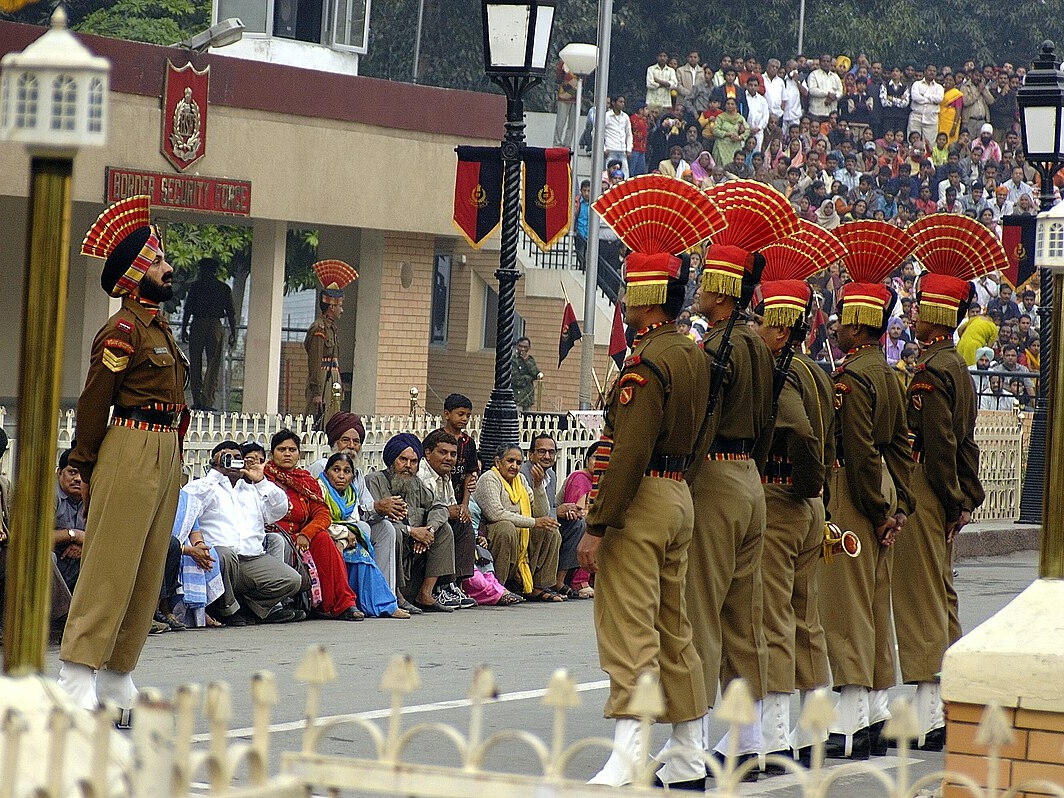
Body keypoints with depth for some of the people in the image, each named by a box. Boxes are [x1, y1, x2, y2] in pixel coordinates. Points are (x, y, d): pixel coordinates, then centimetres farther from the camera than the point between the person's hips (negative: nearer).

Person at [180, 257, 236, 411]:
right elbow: (231, 313, 6)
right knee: (213, 363, 2)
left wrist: (183, 329, 4)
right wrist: (233, 333, 10)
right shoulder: (224, 289, 8)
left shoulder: (196, 286, 3)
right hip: (215, 325, 1)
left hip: (197, 324, -1)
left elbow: (187, 309, 0)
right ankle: (207, 400, -8)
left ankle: (197, 400, 1)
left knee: (195, 364, 5)